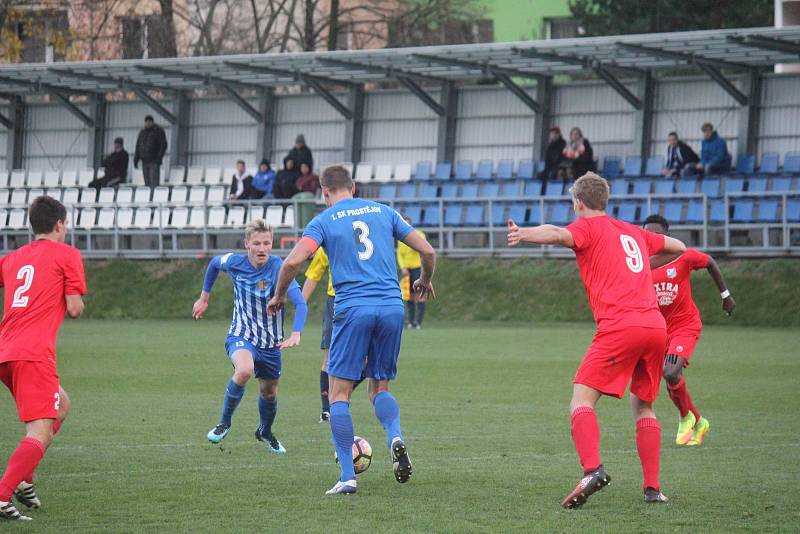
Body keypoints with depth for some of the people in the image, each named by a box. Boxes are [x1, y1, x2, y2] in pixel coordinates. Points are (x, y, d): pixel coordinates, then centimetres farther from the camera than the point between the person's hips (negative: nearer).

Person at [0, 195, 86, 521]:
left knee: (61, 406, 27)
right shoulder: (66, 254, 3)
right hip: (33, 354, -8)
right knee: (41, 432, -12)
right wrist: (77, 302, 19)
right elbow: (74, 309, -1)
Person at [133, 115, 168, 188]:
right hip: (144, 161, 5)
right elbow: (138, 146, 18)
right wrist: (136, 159, 10)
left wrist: (159, 157, -16)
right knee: (147, 183, 4)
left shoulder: (158, 131, -1)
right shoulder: (142, 132, 14)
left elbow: (163, 145, -6)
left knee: (154, 183, -14)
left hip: (154, 161, -5)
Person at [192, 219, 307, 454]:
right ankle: (225, 422, -11)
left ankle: (265, 432, 49)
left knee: (269, 393, 16)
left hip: (270, 344, 1)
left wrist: (295, 334, -45)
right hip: (241, 336, -1)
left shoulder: (278, 268, -21)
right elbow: (214, 263, 14)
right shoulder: (235, 262, -11)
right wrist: (204, 297, 19)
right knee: (244, 370, -33)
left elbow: (299, 302, -30)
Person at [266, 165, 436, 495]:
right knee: (380, 388, 17)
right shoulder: (383, 212, 14)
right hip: (392, 307, 3)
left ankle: (347, 477, -4)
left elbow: (293, 261, -10)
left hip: (352, 310, -3)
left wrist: (278, 297, 7)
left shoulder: (324, 221, 4)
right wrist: (425, 281, 32)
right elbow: (427, 251, 12)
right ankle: (395, 438, -14)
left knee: (339, 392, 4)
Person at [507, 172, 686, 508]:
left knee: (582, 399, -9)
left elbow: (560, 234, -17)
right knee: (643, 406, 19)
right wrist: (680, 247, 70)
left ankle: (592, 469, -32)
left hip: (619, 326, -7)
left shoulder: (589, 227, 7)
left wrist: (524, 234, -36)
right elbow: (675, 246, 45)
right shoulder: (634, 233, 26)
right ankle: (652, 488, 11)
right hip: (655, 325, 7)